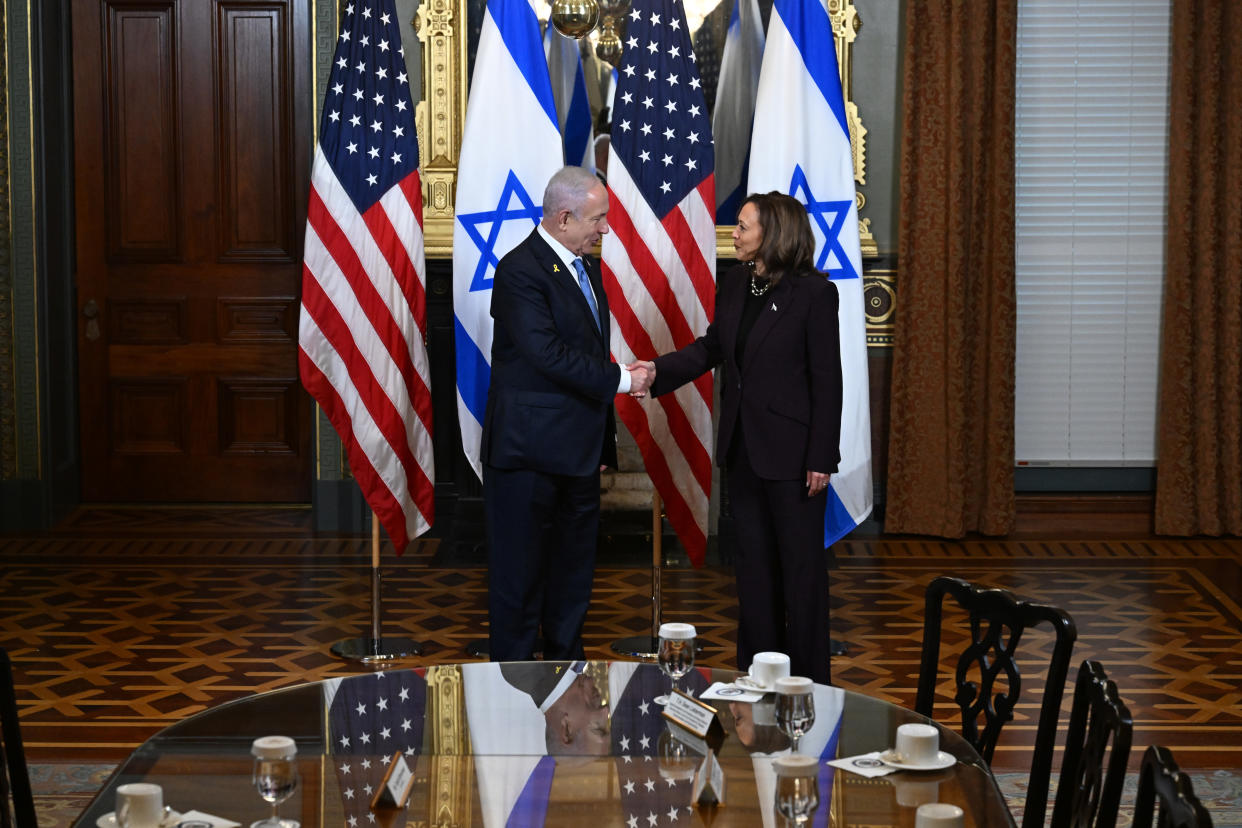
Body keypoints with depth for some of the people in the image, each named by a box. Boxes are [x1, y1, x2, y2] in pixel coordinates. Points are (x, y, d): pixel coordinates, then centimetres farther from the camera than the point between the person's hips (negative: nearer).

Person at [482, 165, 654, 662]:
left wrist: (603, 442, 18)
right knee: (520, 571, 0)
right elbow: (549, 355, -24)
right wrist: (621, 379, -18)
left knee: (574, 570, 15)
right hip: (529, 452, -9)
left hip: (577, 452, 9)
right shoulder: (520, 270, -16)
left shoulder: (586, 267, 13)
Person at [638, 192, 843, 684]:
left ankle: (807, 676, 14)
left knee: (801, 561, 3)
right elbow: (712, 348, 15)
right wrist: (658, 371, -1)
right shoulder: (733, 284, 4)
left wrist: (821, 458, -14)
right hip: (743, 445, 7)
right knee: (753, 559, 14)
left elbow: (826, 379, -13)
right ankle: (757, 667, 24)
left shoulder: (813, 292, -15)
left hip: (791, 449, -7)